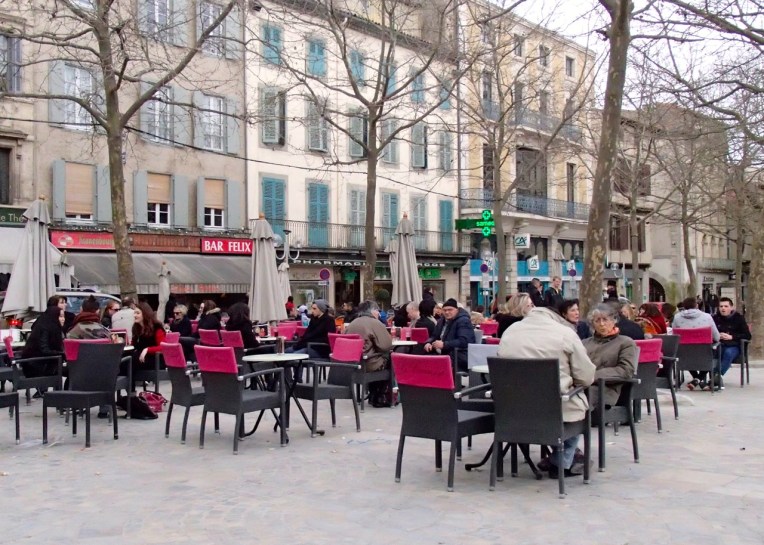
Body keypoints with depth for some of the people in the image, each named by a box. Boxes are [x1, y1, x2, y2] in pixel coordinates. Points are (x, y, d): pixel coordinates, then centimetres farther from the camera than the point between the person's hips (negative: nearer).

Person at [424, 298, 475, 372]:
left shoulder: (463, 321, -9)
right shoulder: (442, 320, 18)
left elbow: (463, 341, -22)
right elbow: (434, 336, 24)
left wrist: (444, 345, -28)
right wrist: (428, 343, 0)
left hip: (461, 357, -8)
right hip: (443, 354, 8)